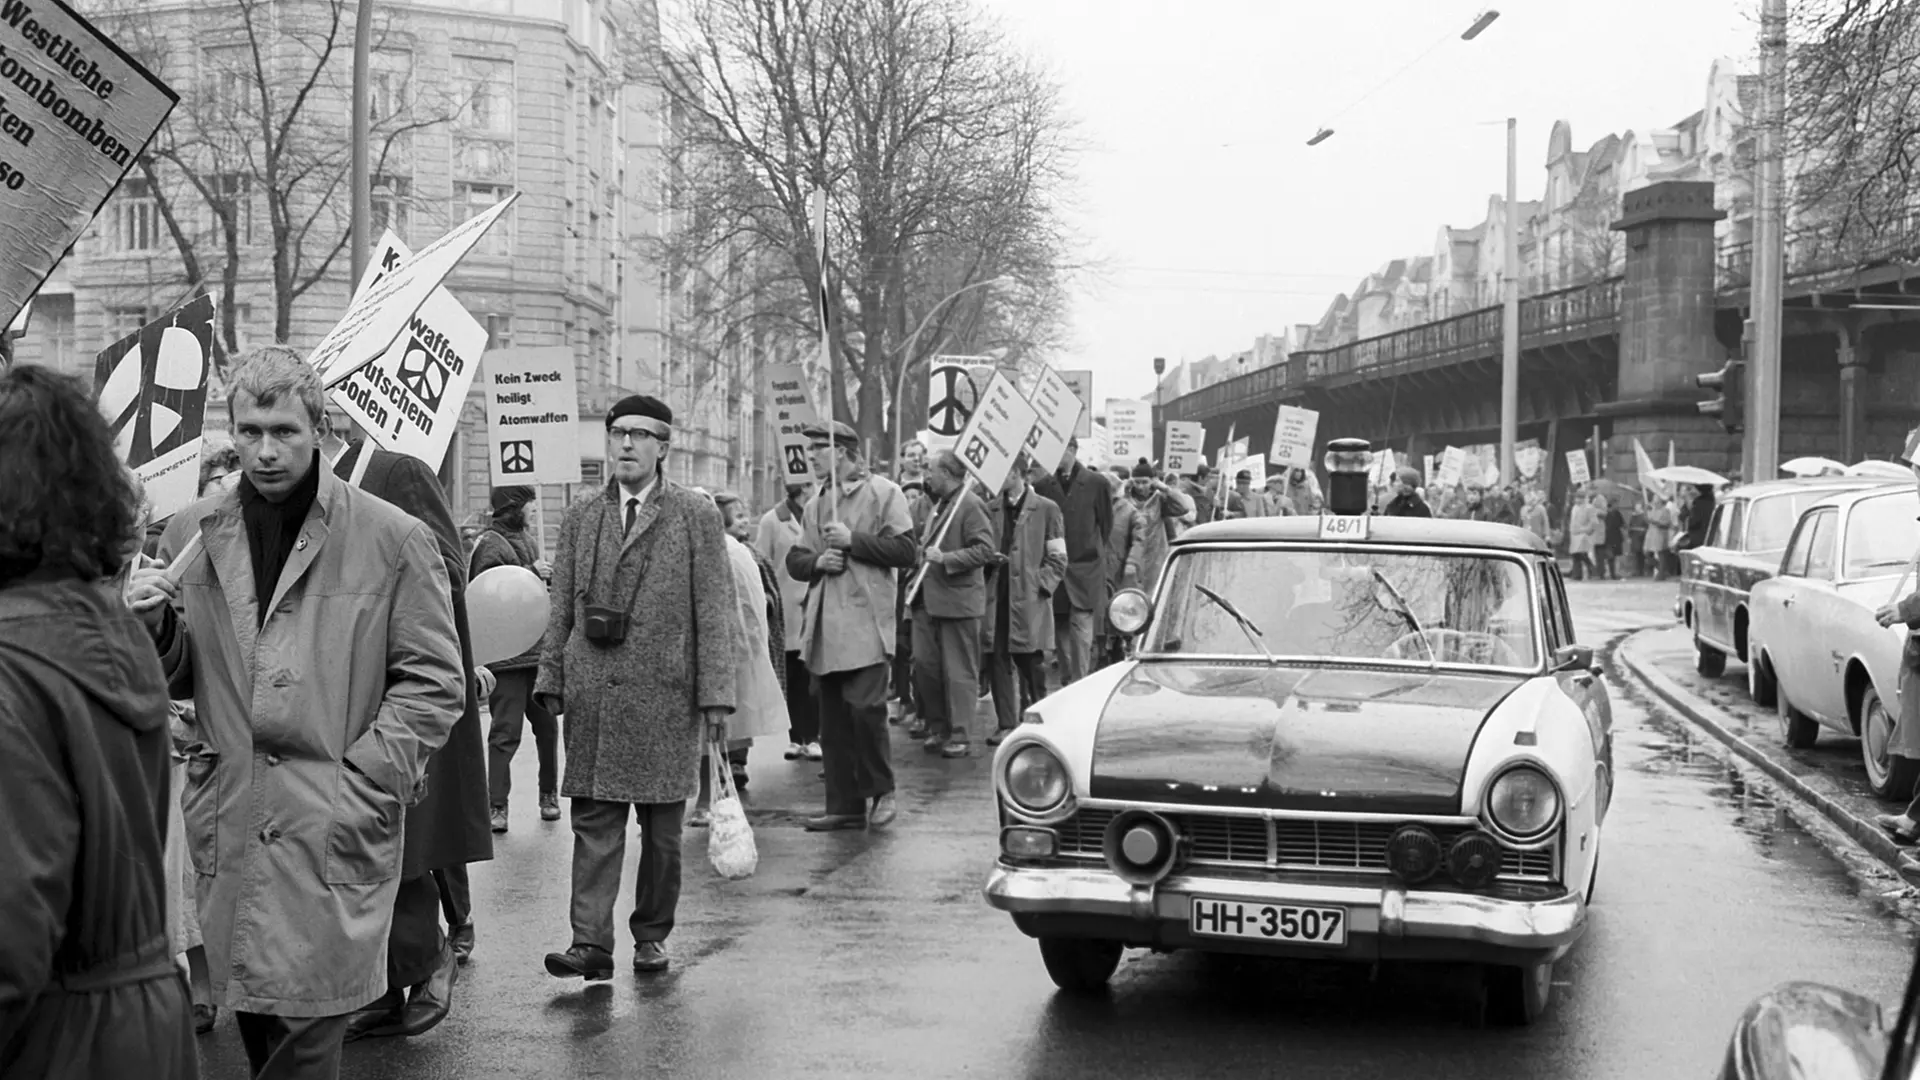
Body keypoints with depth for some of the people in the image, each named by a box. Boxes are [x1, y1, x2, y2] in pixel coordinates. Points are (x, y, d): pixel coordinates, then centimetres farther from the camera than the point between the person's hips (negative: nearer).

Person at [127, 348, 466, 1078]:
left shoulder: (394, 540, -4)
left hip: (335, 829, -4)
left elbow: (434, 682, -4)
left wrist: (361, 784, -13)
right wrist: (156, 625, -5)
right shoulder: (200, 535, 9)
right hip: (227, 827, 4)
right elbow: (181, 678, 17)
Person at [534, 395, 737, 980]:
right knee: (594, 822, -2)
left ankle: (651, 936, 19)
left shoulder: (696, 515, 2)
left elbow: (714, 612, -2)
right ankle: (591, 943, -3)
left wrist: (716, 693, -7)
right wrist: (552, 680, 7)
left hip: (666, 696, -2)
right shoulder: (581, 516, 12)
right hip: (592, 695, 2)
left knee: (661, 829, 6)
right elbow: (562, 608, 14)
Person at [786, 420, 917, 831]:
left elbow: (904, 550, -8)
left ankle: (881, 790, 3)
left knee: (865, 706, -15)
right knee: (832, 718, 6)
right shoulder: (816, 506, 20)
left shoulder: (884, 494, 0)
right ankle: (845, 805, 13)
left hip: (866, 623, -6)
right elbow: (794, 560, 19)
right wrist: (817, 561, -3)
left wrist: (852, 541, -13)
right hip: (824, 626, 6)